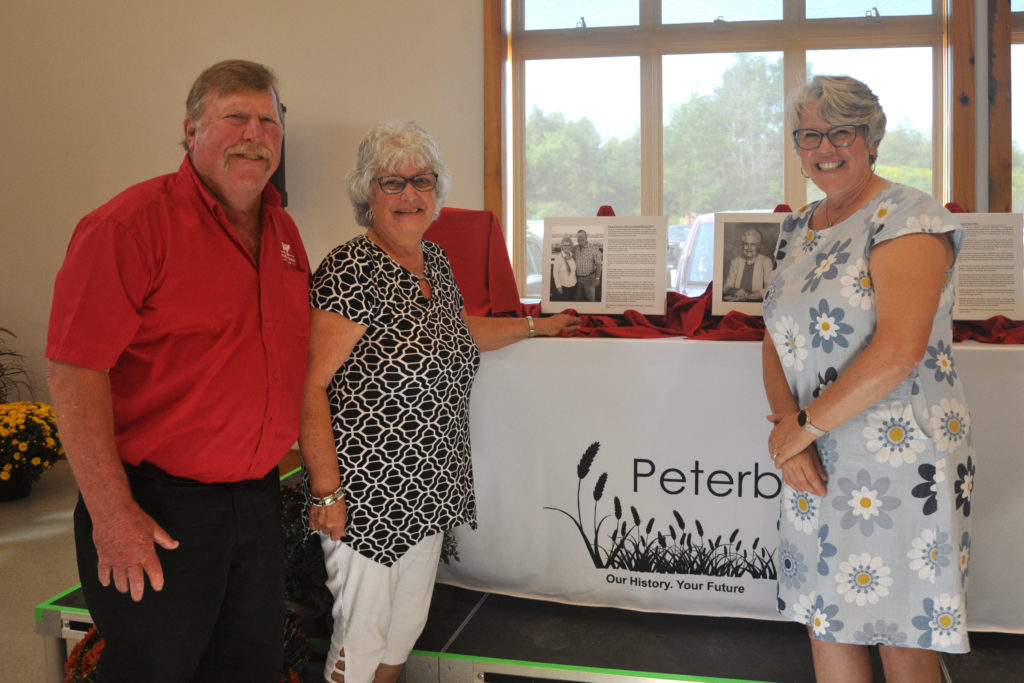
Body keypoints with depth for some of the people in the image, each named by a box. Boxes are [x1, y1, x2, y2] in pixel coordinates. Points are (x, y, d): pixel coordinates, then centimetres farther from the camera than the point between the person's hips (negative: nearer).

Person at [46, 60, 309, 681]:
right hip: (157, 507, -7)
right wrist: (111, 513, -20)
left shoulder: (283, 231, 9)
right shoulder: (132, 222, -14)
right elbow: (75, 371, -19)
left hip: (260, 499, 7)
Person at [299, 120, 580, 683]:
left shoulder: (436, 262, 10)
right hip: (367, 489, -7)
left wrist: (538, 325, 32)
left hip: (428, 489, 8)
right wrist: (326, 491, -21)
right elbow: (311, 385, -18)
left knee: (408, 626, 17)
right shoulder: (352, 270, -15)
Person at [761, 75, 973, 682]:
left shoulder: (908, 217, -11)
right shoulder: (797, 230, 12)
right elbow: (778, 339, 10)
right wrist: (790, 432, -7)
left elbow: (899, 349, -23)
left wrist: (805, 423, -16)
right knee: (827, 626, 14)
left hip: (901, 459, -6)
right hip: (817, 466, 7)